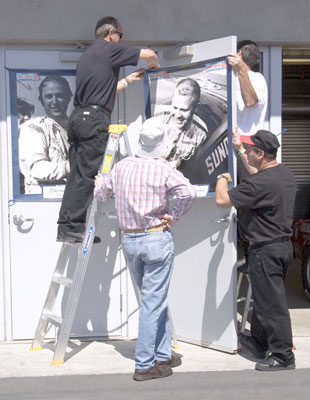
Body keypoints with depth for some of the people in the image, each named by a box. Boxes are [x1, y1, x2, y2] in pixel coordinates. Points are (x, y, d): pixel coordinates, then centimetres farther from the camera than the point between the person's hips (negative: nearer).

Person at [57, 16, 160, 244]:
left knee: (77, 175, 7)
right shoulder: (110, 49, -1)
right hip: (95, 118, -9)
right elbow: (149, 54, 2)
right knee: (87, 175, -8)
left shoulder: (88, 54, 25)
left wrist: (128, 80, 42)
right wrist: (154, 64, 24)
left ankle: (66, 228, 6)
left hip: (78, 116, 9)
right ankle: (73, 228, -9)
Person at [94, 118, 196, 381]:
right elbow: (189, 192, -25)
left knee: (154, 299, 18)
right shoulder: (164, 169, -10)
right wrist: (174, 217, -11)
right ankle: (145, 365, 0)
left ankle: (163, 354, 25)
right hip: (157, 239, -6)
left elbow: (101, 193, 18)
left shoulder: (122, 166, 4)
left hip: (129, 240, 6)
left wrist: (100, 182, 40)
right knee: (153, 303, -1)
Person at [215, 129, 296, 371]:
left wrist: (222, 180, -3)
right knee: (264, 299, 22)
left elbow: (222, 200, -22)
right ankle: (259, 342, 37)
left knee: (271, 304, -2)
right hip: (284, 245, 10)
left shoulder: (261, 182, -25)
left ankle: (283, 356, 6)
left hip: (266, 250, -10)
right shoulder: (286, 174, 7)